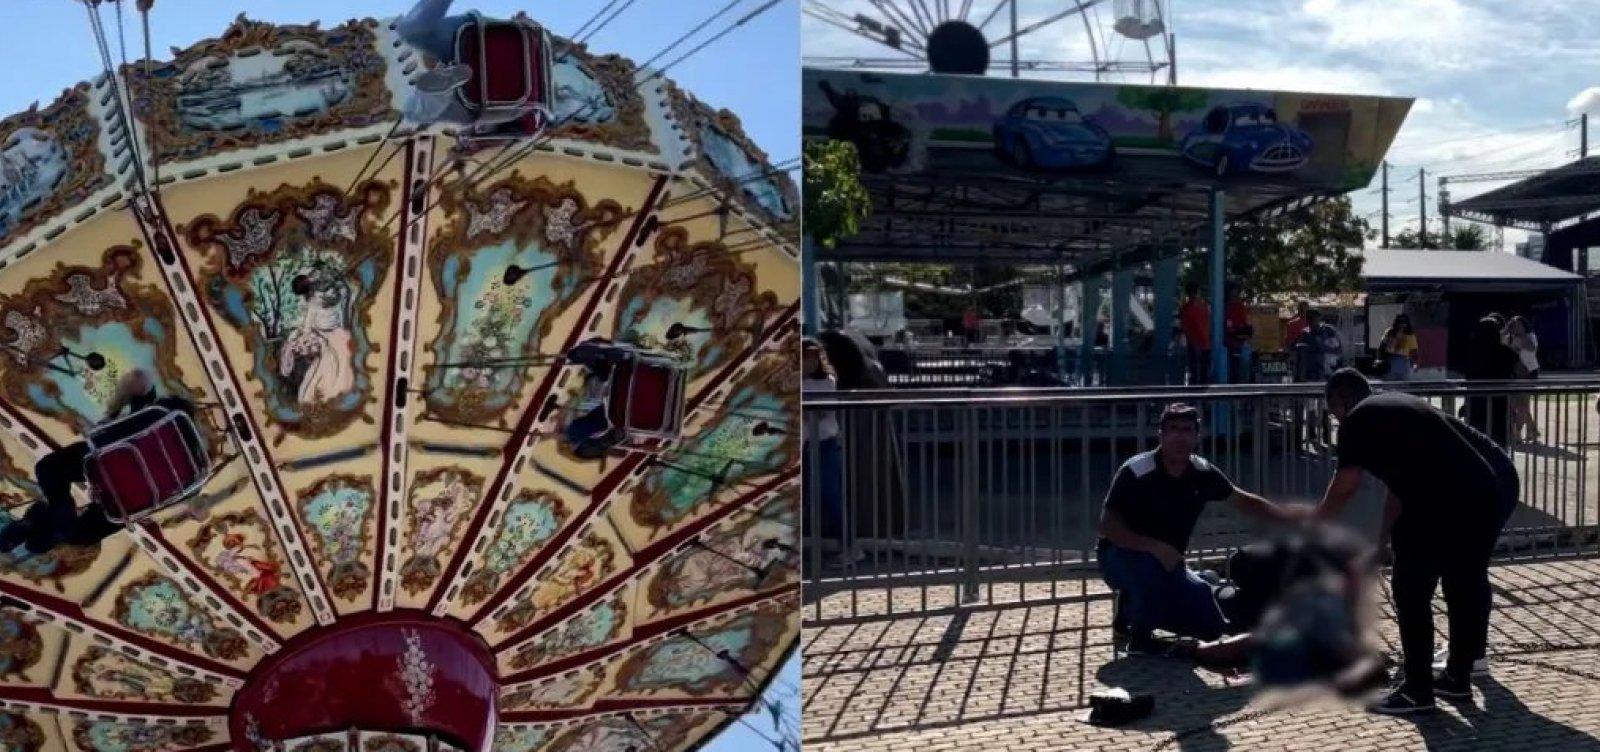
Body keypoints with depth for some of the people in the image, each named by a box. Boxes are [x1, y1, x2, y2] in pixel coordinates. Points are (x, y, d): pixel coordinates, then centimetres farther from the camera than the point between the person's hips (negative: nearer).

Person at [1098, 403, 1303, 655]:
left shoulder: (1203, 473, -9)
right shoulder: (1136, 471, -26)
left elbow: (1243, 501, 5)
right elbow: (1107, 526, -27)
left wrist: (1292, 517, -7)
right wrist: (1154, 546, -38)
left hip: (1167, 561, 6)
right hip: (1120, 556, -6)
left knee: (1210, 625, -1)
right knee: (1147, 565, -40)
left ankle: (1134, 608, 18)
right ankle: (1140, 638, -16)